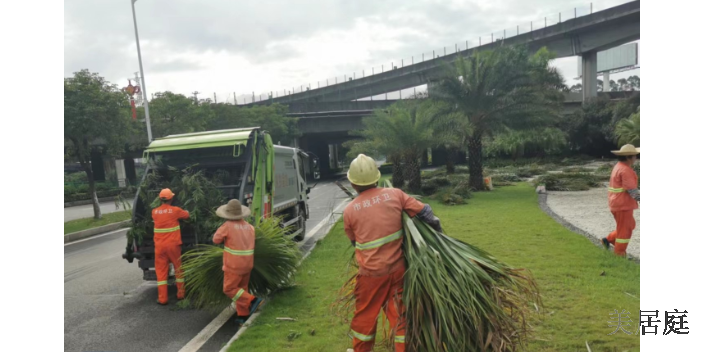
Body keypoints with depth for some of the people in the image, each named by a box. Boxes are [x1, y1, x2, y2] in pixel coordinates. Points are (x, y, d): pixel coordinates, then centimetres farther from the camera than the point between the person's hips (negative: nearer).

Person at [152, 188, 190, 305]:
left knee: (161, 271, 6)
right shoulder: (175, 210, -6)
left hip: (159, 246, 2)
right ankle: (181, 293, 22)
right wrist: (184, 212, 34)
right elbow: (187, 215, 11)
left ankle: (163, 298, 5)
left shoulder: (154, 212, 2)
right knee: (178, 268, 14)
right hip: (173, 245, -2)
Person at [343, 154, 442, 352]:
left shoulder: (349, 211, -7)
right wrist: (438, 232, 17)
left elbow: (355, 242, 6)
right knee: (398, 315, 16)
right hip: (397, 268, 2)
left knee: (365, 315, 19)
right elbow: (425, 212, 0)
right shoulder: (395, 194, -5)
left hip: (371, 272, -1)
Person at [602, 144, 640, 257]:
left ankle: (608, 240, 22)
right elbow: (632, 190, -22)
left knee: (629, 226, 20)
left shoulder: (619, 167, 12)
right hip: (623, 205, -10)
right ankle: (619, 254, 11)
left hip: (617, 203, 10)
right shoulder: (626, 170, -20)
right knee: (624, 229, 2)